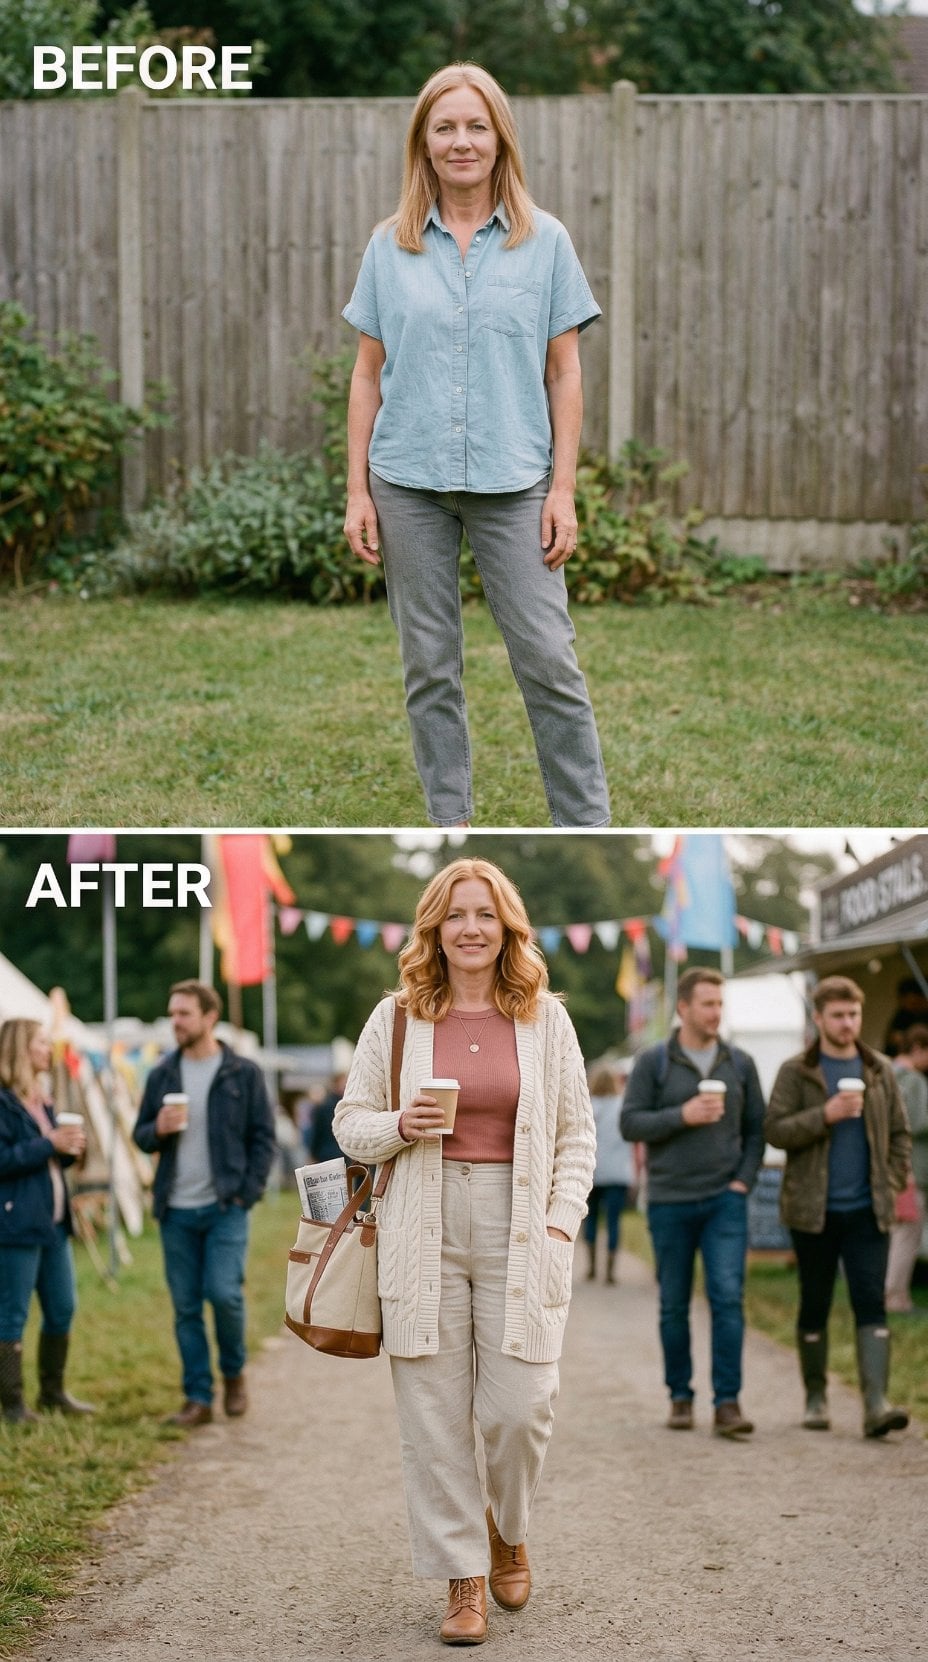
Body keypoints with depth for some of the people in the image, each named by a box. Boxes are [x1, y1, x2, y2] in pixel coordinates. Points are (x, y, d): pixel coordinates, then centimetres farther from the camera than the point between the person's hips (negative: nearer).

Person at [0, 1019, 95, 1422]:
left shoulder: (41, 1100, 16)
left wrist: (69, 1149, 2)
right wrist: (49, 1143, -18)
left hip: (53, 1222, 9)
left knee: (62, 1309, 13)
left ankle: (53, 1391, 25)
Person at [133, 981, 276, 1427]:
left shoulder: (243, 1074, 1)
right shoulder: (162, 1076, 10)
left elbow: (263, 1137, 1)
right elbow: (141, 1135, 14)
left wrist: (248, 1192, -9)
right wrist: (158, 1129, -10)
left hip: (224, 1207, -3)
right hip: (176, 1210, 3)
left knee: (224, 1292, -14)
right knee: (185, 1307, 3)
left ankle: (234, 1372, 12)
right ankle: (198, 1398, 10)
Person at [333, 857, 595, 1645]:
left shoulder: (546, 1018, 7)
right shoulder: (395, 1019, 6)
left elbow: (576, 1134, 9)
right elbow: (350, 1122, 11)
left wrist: (562, 1220, -2)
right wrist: (399, 1125, -10)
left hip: (519, 1231, 0)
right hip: (425, 1231, 0)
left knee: (520, 1407, -5)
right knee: (433, 1416, 0)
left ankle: (507, 1529, 26)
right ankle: (463, 1577, 13)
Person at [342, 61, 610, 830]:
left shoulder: (545, 241, 2)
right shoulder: (391, 247, 5)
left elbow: (564, 372, 2)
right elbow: (368, 373, 7)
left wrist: (564, 490, -4)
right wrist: (358, 491, 1)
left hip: (513, 481, -2)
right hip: (410, 480, 2)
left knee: (548, 659, -4)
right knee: (429, 665, 7)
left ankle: (588, 829, 5)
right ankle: (450, 825, 18)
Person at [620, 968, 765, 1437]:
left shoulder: (740, 1063, 7)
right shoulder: (653, 1062, 0)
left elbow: (756, 1129, 10)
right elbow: (630, 1124, -4)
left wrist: (743, 1180, -2)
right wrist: (682, 1116, -17)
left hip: (725, 1202, 1)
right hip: (669, 1201, -1)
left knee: (728, 1298, -11)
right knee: (674, 1306, 7)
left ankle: (727, 1403, -9)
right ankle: (680, 1397, 19)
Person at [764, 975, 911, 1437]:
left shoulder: (879, 1070, 9)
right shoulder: (796, 1072, 0)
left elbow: (899, 1134, 14)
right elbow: (775, 1130, -9)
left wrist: (892, 1185, 3)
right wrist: (825, 1115, -20)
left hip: (867, 1210, 1)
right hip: (813, 1209, -1)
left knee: (871, 1304, -8)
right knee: (814, 1307, 7)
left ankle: (876, 1404, -14)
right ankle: (815, 1398, 21)